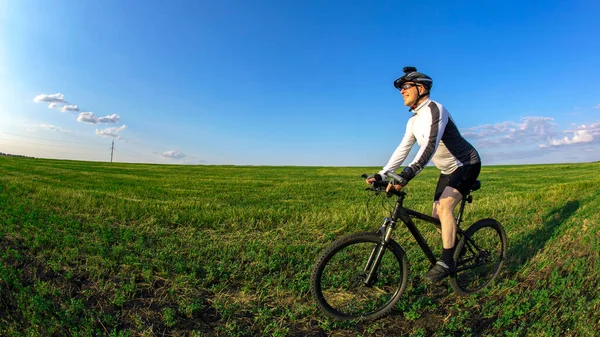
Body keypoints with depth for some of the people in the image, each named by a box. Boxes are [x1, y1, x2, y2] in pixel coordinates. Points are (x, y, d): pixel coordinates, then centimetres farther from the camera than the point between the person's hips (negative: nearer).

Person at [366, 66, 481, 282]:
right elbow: (402, 150, 1)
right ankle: (454, 255, 24)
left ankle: (446, 262, -14)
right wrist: (381, 175, -9)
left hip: (467, 164, -9)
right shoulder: (414, 120, 5)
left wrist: (408, 174, -49)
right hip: (449, 169, 9)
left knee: (444, 207, -24)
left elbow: (430, 146, -37)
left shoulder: (434, 110, -23)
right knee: (436, 216, 6)